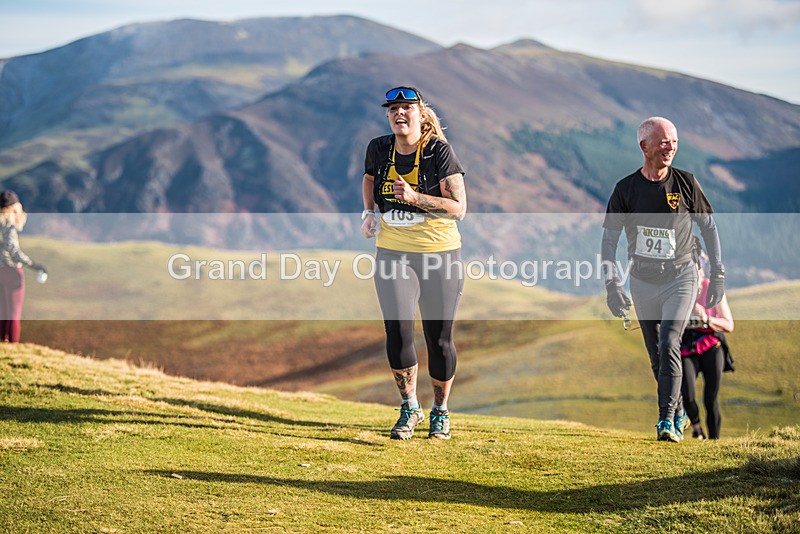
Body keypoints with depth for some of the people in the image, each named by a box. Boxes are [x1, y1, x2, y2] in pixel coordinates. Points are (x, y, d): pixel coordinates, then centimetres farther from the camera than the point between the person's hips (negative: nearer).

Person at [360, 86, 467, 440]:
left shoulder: (439, 151, -10)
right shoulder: (379, 149, 2)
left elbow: (459, 208, -14)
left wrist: (415, 198, -24)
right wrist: (370, 212, 9)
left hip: (439, 254, -2)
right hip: (392, 254, 3)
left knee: (439, 339, 4)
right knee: (398, 333, -11)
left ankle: (440, 412, 25)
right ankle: (409, 409, 8)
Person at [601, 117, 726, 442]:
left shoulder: (685, 183, -5)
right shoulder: (626, 188, -4)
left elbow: (709, 228, 5)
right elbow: (609, 239, -1)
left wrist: (718, 274, 2)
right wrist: (612, 284, -10)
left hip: (680, 278, -2)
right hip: (642, 282, 2)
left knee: (669, 345, -19)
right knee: (656, 355, 9)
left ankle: (667, 420, -18)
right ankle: (679, 411, 29)